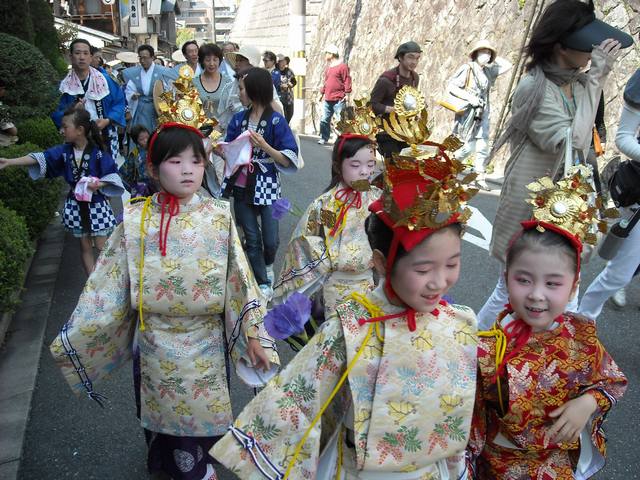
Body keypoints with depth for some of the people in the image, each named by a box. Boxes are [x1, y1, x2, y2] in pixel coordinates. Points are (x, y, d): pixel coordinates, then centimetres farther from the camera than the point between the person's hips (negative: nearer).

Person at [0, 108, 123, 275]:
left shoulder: (98, 152, -14)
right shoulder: (64, 151, -3)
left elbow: (112, 175, -11)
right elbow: (39, 158, -9)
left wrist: (98, 184, -27)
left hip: (96, 204, -4)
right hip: (76, 205, 4)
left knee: (101, 247, 2)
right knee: (85, 247, 11)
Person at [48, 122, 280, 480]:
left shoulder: (219, 217, -9)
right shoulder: (136, 219, -8)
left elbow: (240, 278, -7)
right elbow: (108, 283, -3)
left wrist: (254, 335, -8)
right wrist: (74, 337, -2)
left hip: (206, 344, 0)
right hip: (154, 344, 1)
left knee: (203, 416, 15)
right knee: (160, 416, 18)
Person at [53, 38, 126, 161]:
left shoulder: (104, 79, 1)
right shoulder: (64, 85, 1)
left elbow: (119, 102, 3)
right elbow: (55, 114, 1)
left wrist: (107, 121, -11)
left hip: (106, 137, 0)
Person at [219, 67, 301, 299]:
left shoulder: (276, 121, -10)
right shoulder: (238, 119, 3)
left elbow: (289, 160, -14)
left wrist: (264, 145, -26)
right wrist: (216, 148, -11)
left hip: (266, 186, -3)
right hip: (241, 186, 4)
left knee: (270, 239, 1)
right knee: (252, 238, 7)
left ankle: (268, 265, 36)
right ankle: (263, 283, 24)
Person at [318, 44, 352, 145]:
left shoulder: (342, 66, -6)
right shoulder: (327, 67, 18)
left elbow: (347, 80, -9)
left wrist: (347, 93, -14)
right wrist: (322, 93, 23)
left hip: (339, 100, -8)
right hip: (327, 99, 8)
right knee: (324, 120, 10)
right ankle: (324, 138, 20)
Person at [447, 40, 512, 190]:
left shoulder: (488, 71, 10)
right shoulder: (467, 68, -8)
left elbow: (508, 65, 16)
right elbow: (451, 86, -13)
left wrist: (494, 58, 10)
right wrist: (469, 97, -20)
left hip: (483, 113, 6)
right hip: (469, 113, -6)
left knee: (483, 147, 3)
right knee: (470, 147, -6)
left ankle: (480, 177, 9)